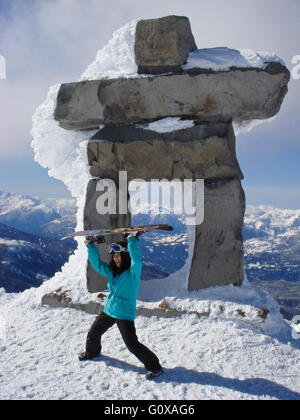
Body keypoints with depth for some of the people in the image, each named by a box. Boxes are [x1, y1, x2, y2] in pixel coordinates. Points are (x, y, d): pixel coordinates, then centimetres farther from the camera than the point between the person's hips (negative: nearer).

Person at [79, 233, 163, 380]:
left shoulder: (133, 271, -15)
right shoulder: (112, 271, 6)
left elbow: (137, 259, -35)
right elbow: (97, 264, 14)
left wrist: (131, 240, -36)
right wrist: (90, 246, 7)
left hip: (125, 314, -8)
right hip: (108, 310, 8)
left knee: (132, 344, -12)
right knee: (93, 334, 23)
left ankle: (155, 367, 4)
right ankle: (92, 352, 55)